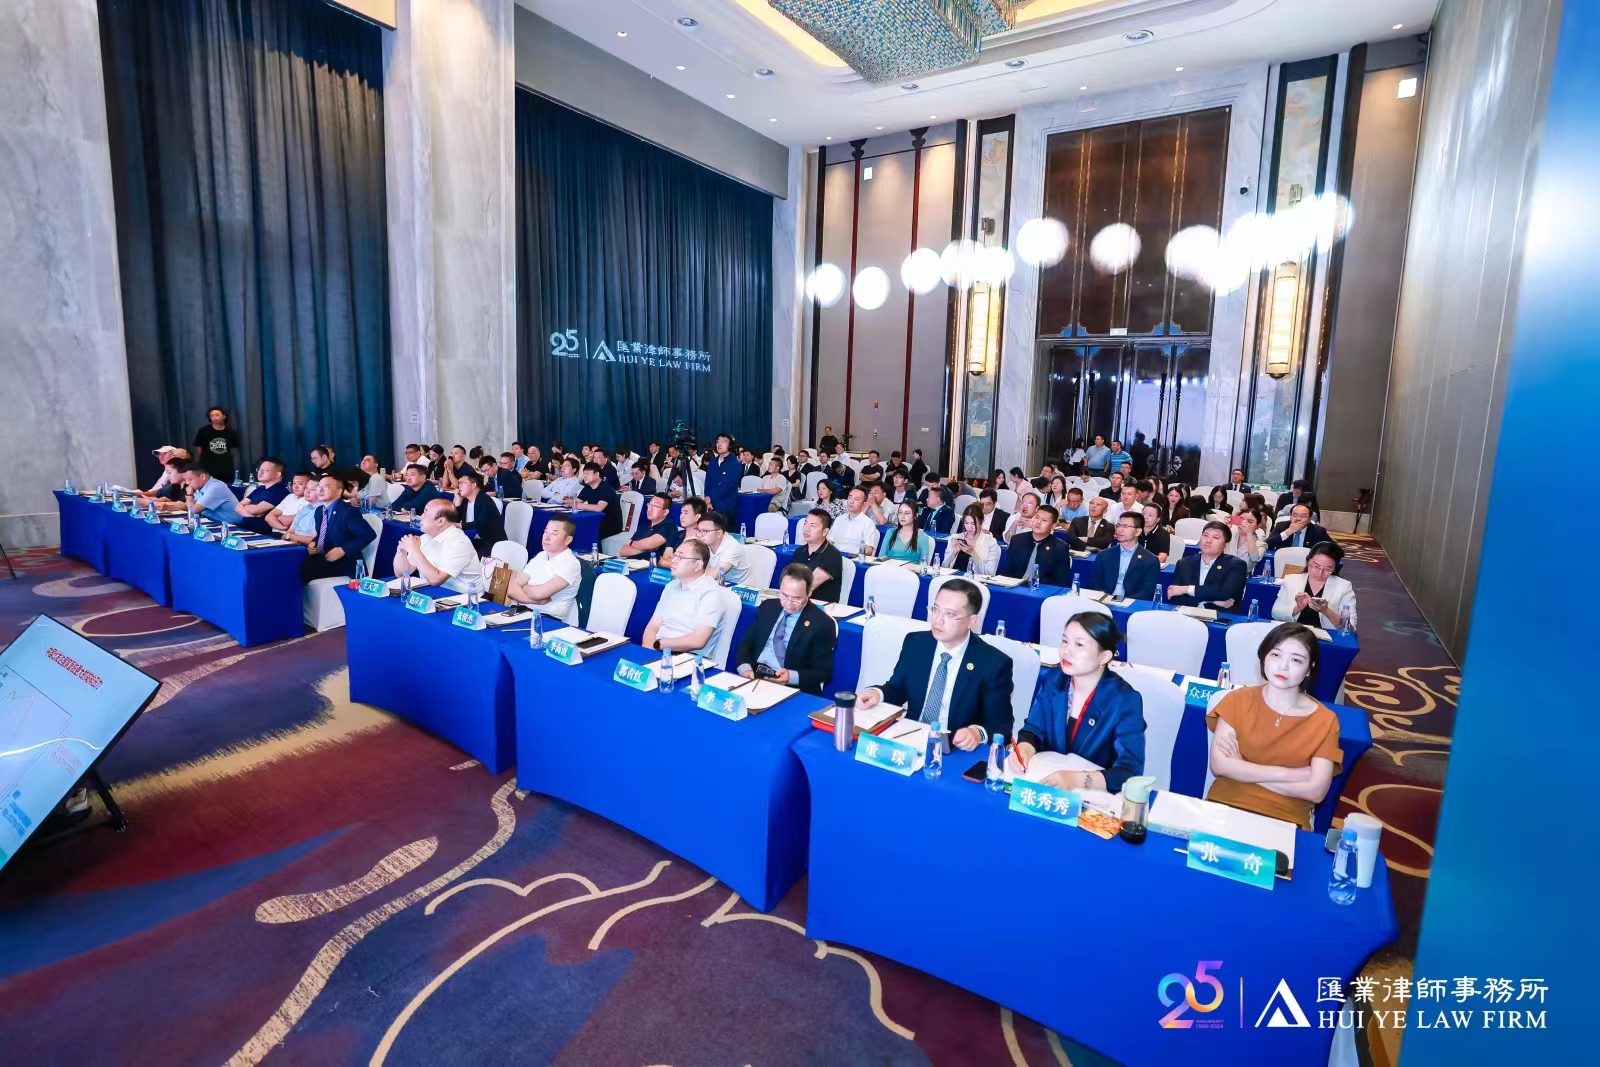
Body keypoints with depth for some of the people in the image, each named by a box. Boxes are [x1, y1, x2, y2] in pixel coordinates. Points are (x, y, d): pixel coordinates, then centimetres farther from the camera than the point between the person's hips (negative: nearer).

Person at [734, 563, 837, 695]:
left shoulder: (822, 624, -5)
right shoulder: (767, 607, 10)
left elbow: (823, 672, -5)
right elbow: (746, 643, 12)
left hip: (792, 689, -3)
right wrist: (745, 668, -10)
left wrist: (791, 677, -22)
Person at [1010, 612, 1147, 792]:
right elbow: (1033, 730, 4)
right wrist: (1023, 751, -18)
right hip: (1046, 780, 3)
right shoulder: (1051, 679, -2)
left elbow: (1130, 772, -20)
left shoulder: (1125, 701, -15)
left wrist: (1077, 779, -34)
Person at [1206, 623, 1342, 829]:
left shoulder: (1324, 721, 2)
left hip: (1286, 820, 0)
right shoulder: (1239, 700, 2)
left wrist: (1242, 768, -9)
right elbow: (1219, 765, -7)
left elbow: (1316, 791, -7)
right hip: (1226, 806, 0)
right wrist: (1290, 774, -11)